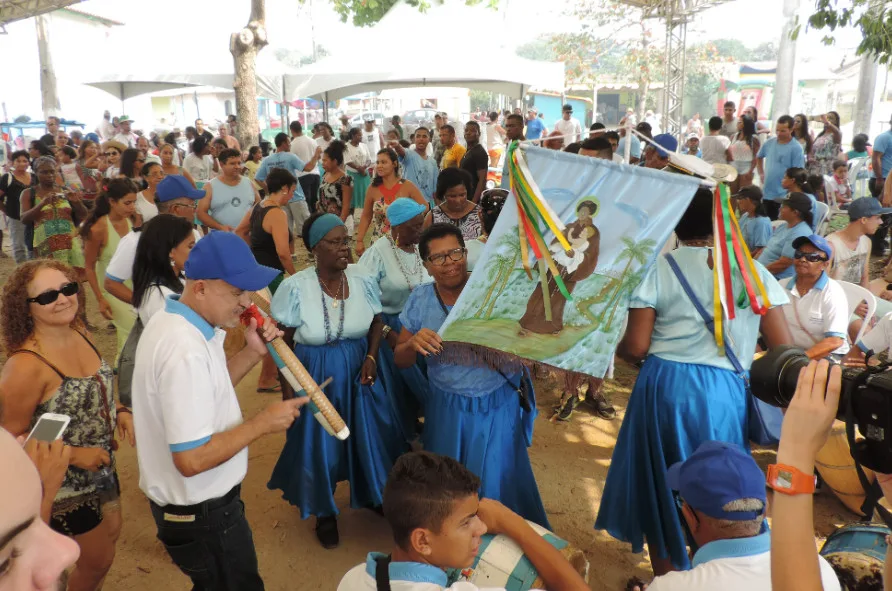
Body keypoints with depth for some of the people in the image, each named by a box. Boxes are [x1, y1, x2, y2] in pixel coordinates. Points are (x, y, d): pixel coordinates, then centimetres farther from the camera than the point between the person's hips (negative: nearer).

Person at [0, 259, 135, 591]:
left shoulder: (78, 334, -6)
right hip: (65, 485, -7)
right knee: (98, 560, 13)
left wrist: (120, 411, -6)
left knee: (111, 536, 28)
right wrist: (75, 454, -23)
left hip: (101, 468, 7)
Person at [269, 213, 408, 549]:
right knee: (319, 443, 11)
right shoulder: (295, 287, -17)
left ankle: (375, 495, 44)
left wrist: (371, 357, -10)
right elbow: (281, 342, -9)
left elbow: (377, 322, 5)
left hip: (358, 371, 3)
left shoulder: (362, 280, -9)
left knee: (369, 434, 14)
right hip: (315, 376, -2)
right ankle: (325, 512, 37)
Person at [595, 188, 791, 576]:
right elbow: (784, 349, 2)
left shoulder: (658, 268, -4)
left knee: (661, 491, 19)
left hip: (664, 388, -1)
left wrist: (616, 350, 14)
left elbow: (635, 347, -8)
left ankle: (667, 577, 34)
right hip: (725, 394, 2)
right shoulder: (754, 272, 3)